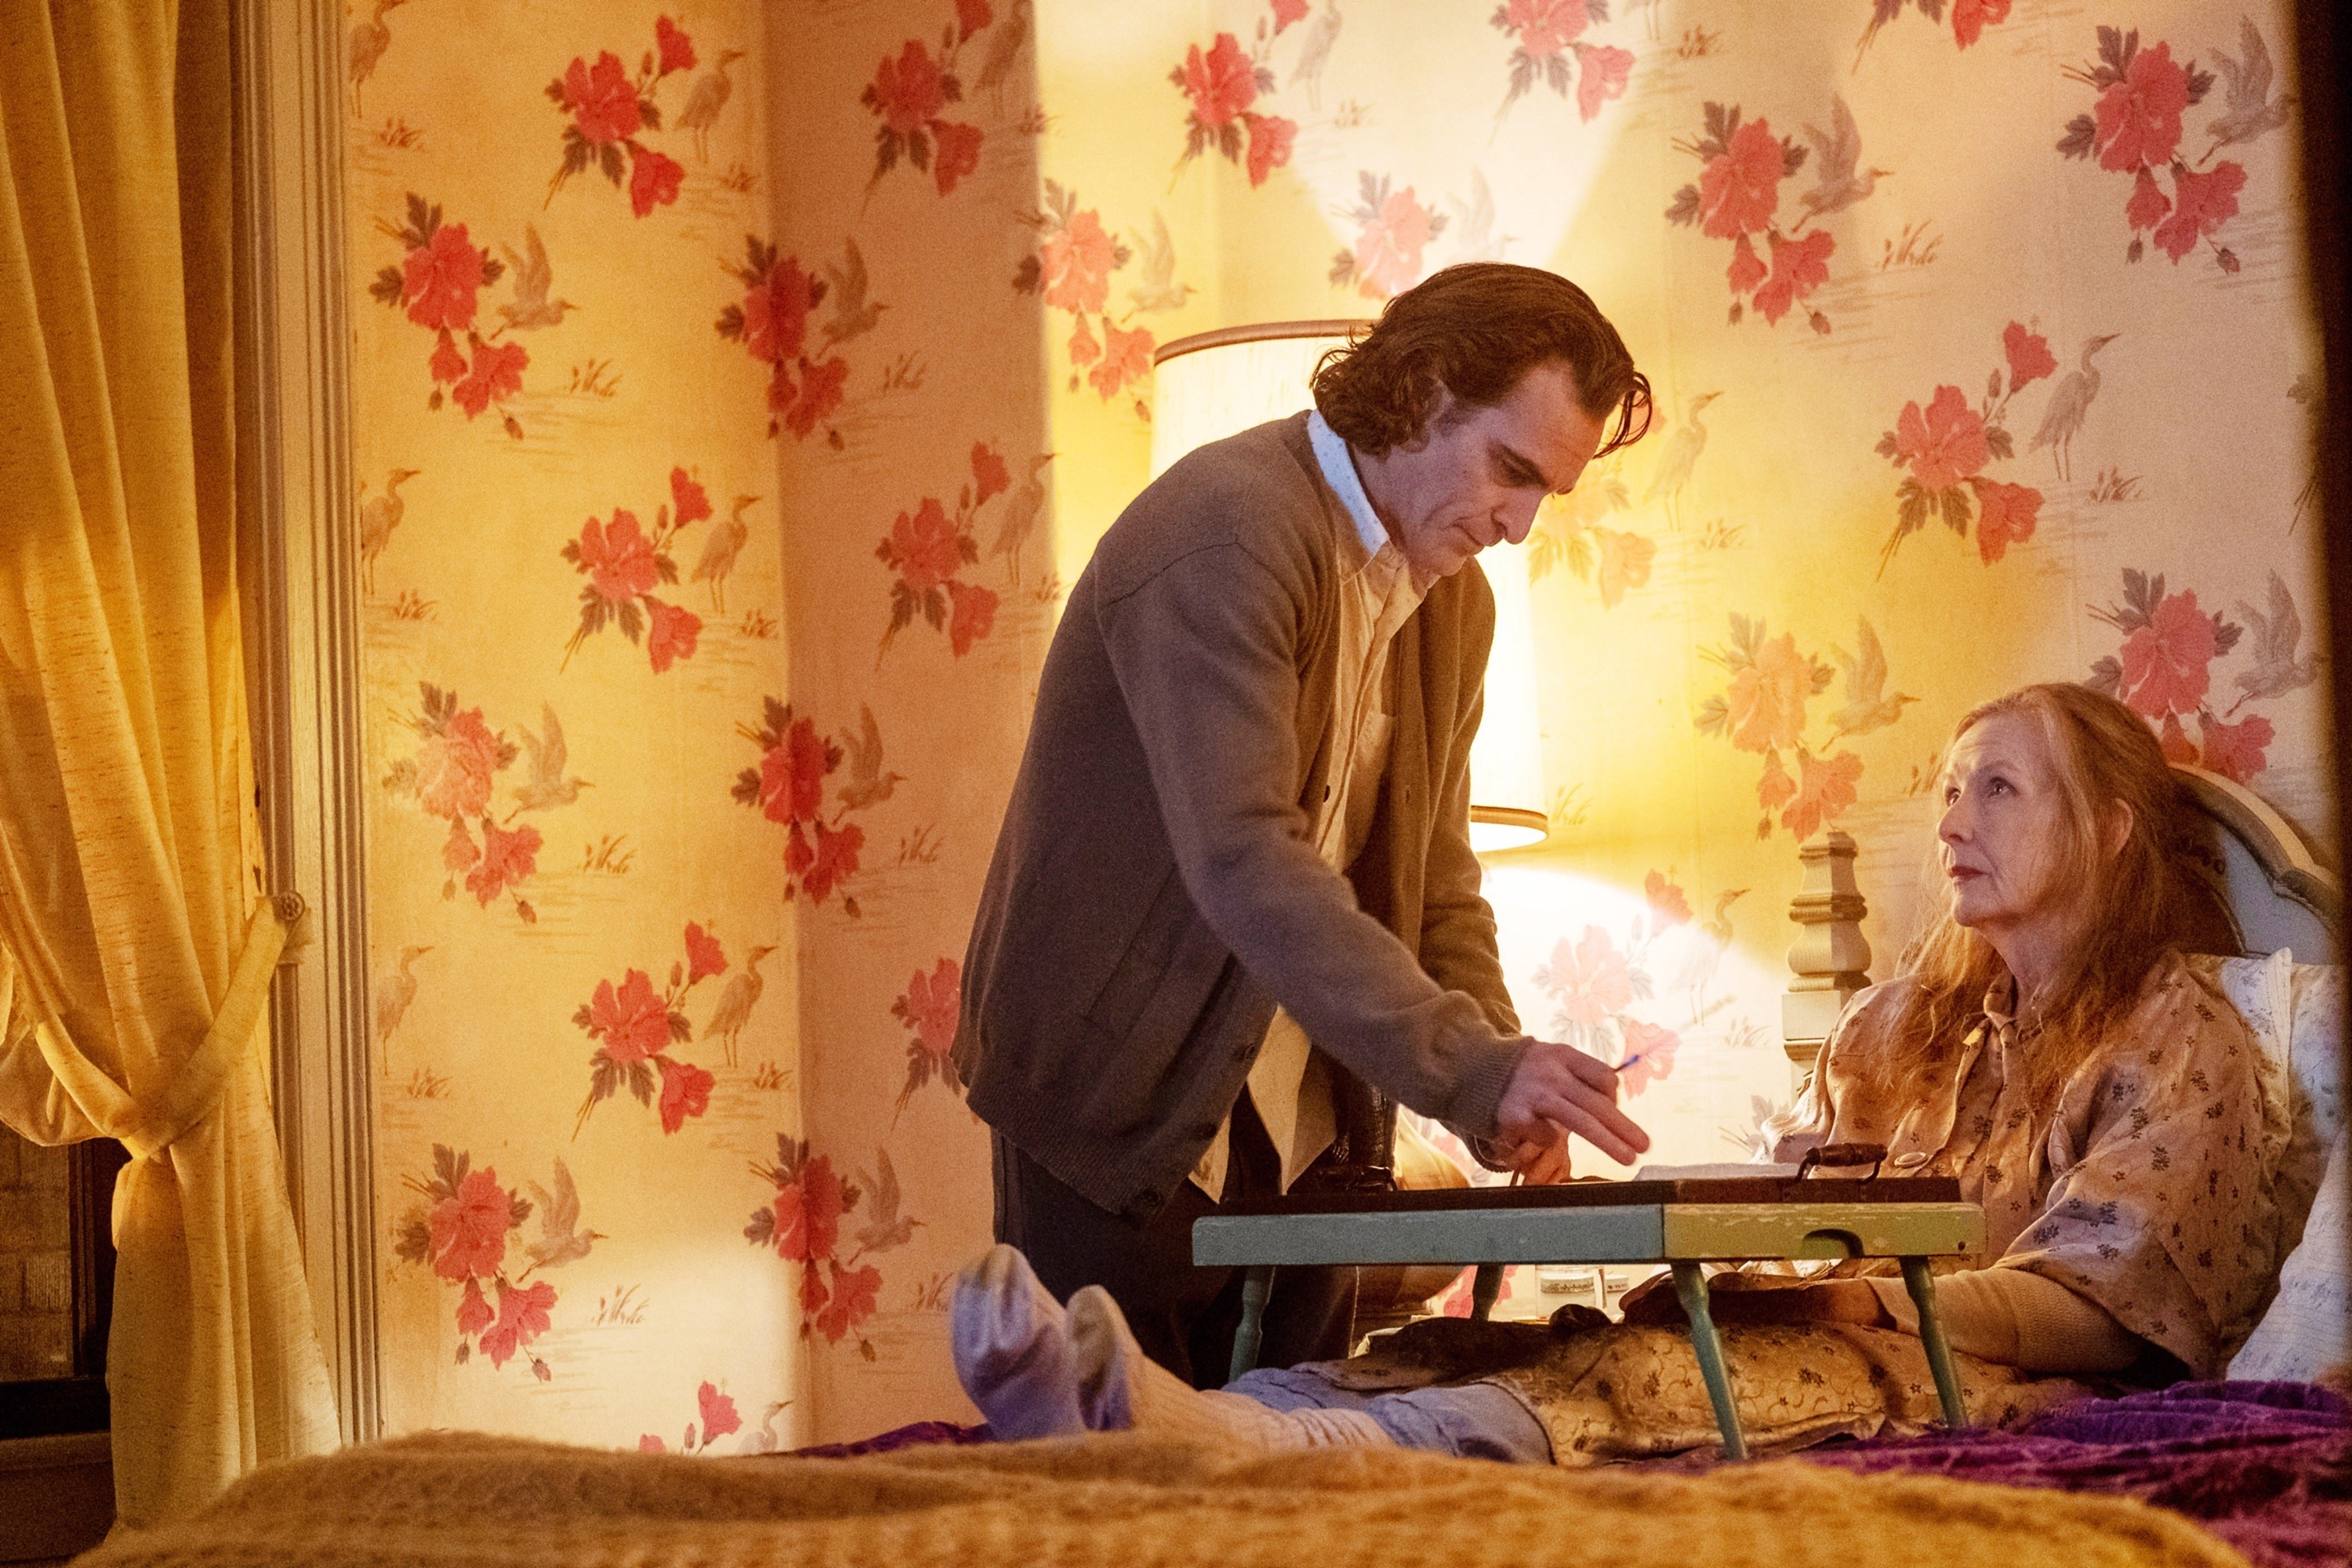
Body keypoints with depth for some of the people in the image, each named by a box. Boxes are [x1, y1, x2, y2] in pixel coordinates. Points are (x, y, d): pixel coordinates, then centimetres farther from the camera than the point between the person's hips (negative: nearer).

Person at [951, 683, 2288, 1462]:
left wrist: (1855, 1297, -19)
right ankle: (1118, 1410, -52)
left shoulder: (2175, 1040, 6)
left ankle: (1234, 1443, -63)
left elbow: (2093, 1313, -7)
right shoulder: (1913, 1017, 29)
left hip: (1999, 1384, -6)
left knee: (1636, 1382, -35)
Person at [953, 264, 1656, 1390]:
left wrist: (1500, 1090, -8)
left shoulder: (1456, 603, 8)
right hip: (1122, 1099, -8)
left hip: (1305, 1127, 8)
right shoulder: (1225, 531, -21)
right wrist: (1471, 1068, -36)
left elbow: (1430, 874, 11)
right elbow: (1244, 857, -31)